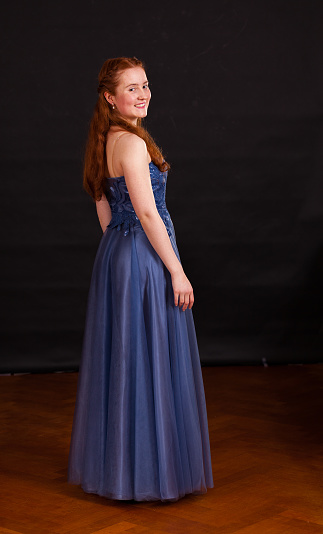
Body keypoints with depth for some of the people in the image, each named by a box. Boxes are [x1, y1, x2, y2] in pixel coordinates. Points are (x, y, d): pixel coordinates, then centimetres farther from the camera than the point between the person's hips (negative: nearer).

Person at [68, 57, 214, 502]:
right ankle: (149, 469, 8)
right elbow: (147, 214, -21)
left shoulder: (105, 140, 12)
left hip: (115, 253, 10)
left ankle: (114, 463, 25)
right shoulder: (132, 143, -18)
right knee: (151, 362, -1)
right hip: (146, 256, -10)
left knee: (121, 360, 15)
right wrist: (177, 271, -17)